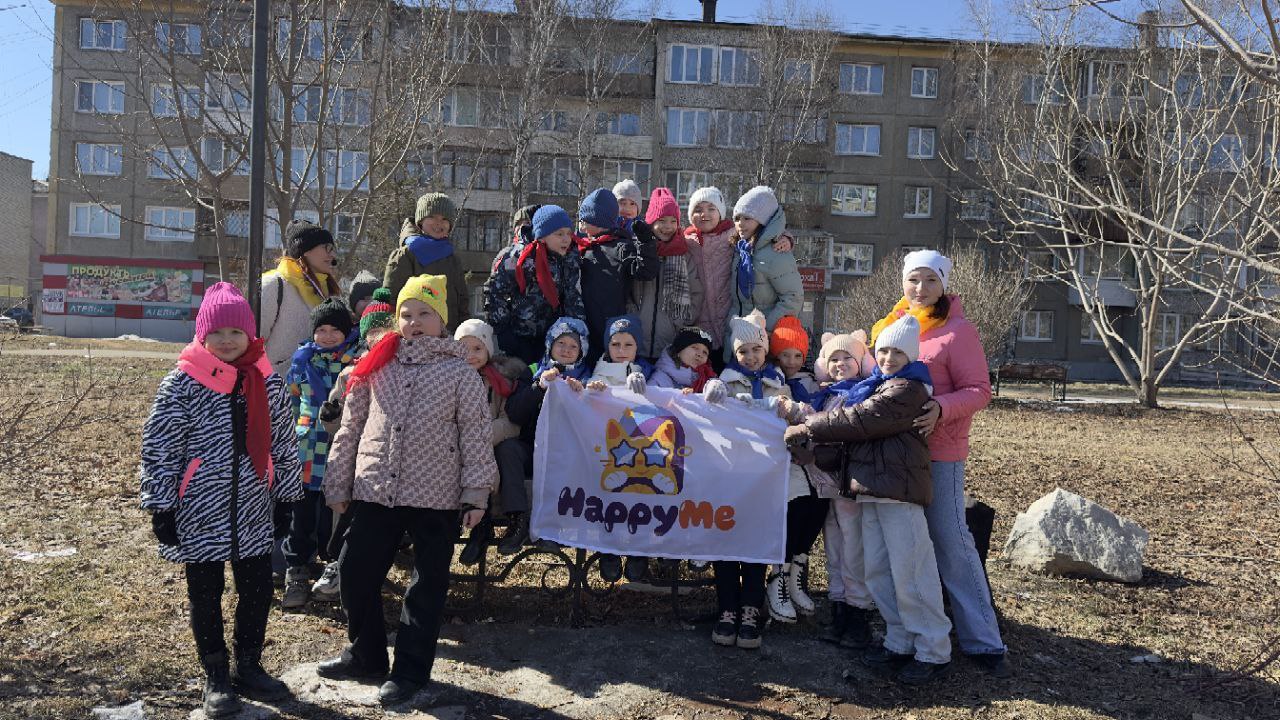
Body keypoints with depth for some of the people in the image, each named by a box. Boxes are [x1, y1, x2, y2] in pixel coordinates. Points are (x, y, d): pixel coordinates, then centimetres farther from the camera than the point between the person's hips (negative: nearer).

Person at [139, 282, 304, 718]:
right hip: (200, 514, -3)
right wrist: (161, 510, -8)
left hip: (253, 512, 3)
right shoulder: (181, 384, -9)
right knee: (205, 596, 10)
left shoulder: (269, 384, 1)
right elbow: (159, 451, -7)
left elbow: (283, 447, 8)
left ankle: (249, 668, 30)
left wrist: (285, 500, 8)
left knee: (258, 590, 11)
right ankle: (216, 677, 26)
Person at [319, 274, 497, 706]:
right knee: (355, 572, 11)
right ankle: (366, 654, 33)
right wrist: (338, 485, 8)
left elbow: (476, 436, -5)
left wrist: (476, 492, -9)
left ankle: (410, 670, 21)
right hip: (374, 492, 4)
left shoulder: (460, 372, -3)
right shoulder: (375, 366, 7)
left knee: (427, 584, 6)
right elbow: (350, 428, 9)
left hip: (437, 497, -3)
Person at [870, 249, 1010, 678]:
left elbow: (978, 391, -10)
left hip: (939, 451, -6)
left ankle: (983, 642, 3)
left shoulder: (958, 330, -7)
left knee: (950, 542, -6)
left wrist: (941, 410, -28)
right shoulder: (892, 326, 11)